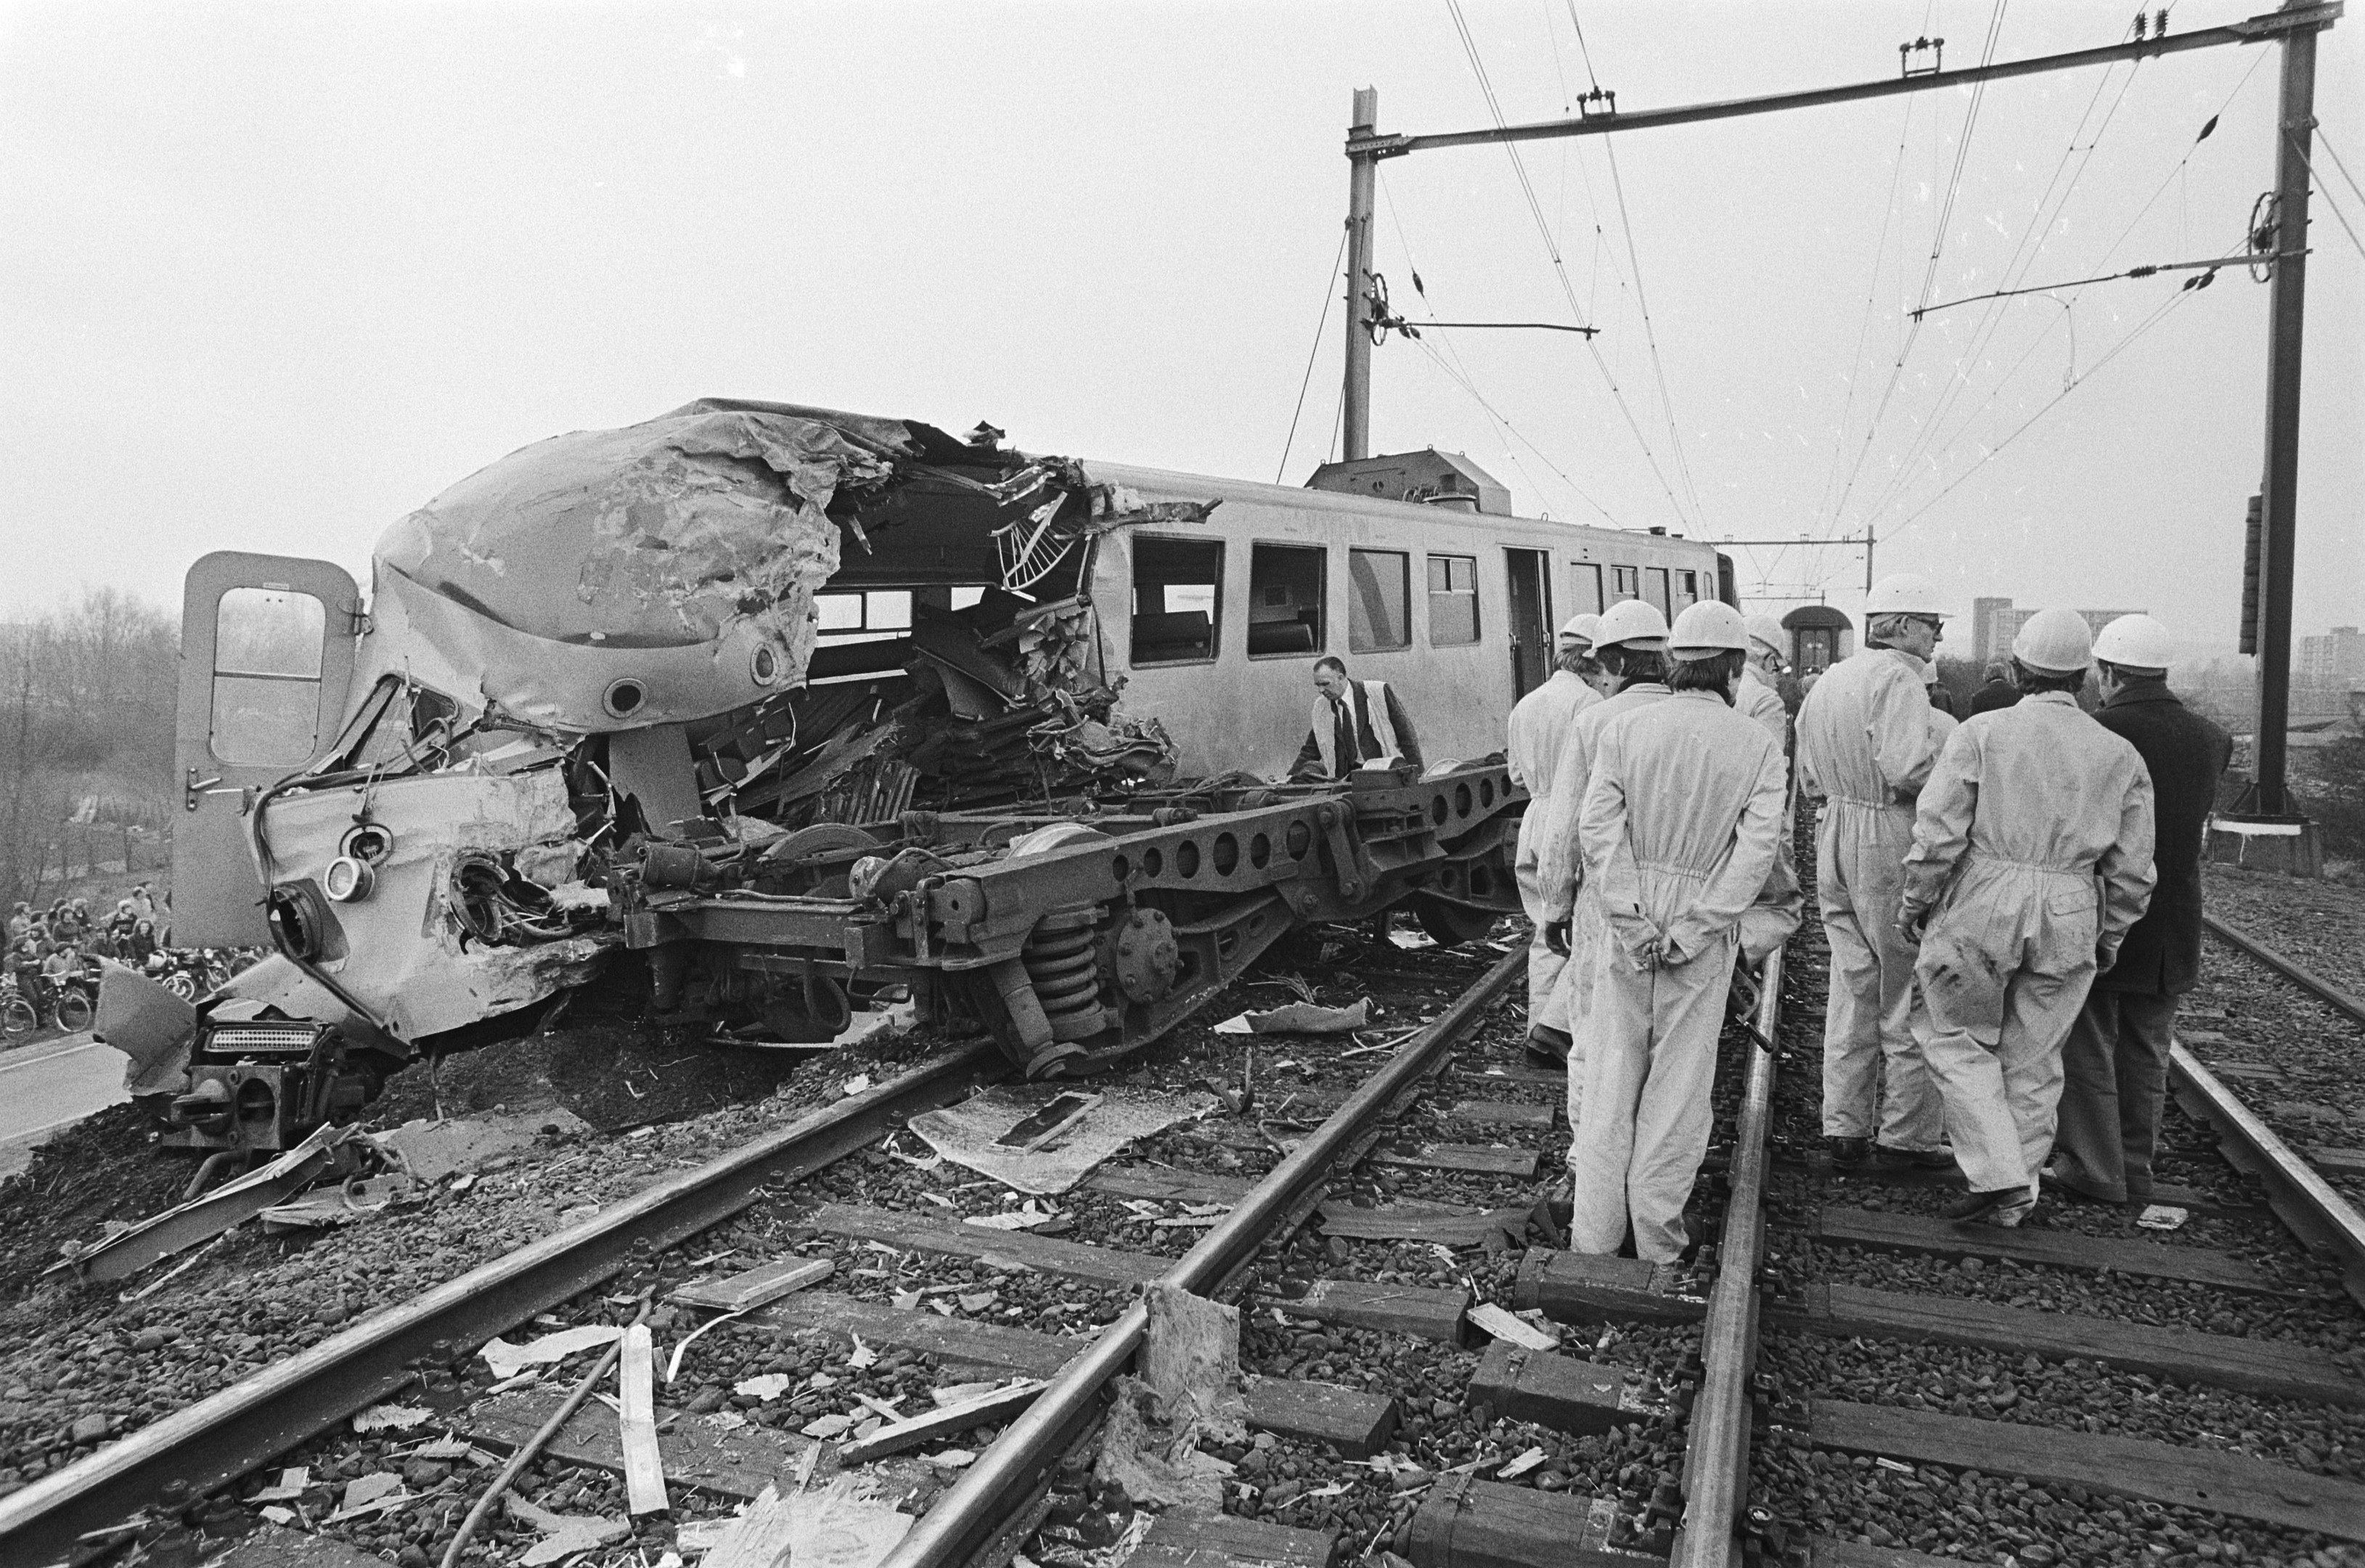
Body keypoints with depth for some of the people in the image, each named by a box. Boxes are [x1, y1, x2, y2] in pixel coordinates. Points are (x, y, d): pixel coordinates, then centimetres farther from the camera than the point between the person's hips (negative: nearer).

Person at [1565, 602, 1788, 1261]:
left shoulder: (1624, 728, -2)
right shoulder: (1758, 746, -3)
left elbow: (1598, 826, -10)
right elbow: (1757, 847, -11)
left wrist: (1630, 922, -11)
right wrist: (1693, 931, -12)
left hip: (1628, 919, 1)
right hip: (1705, 931, -1)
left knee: (1612, 1073, 10)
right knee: (1679, 1082, 10)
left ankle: (1594, 1235, 15)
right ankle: (1657, 1240, 18)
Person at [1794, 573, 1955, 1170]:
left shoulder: (1827, 681, 14)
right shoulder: (1898, 677, -13)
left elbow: (1809, 775, 16)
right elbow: (1907, 767, -25)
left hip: (1833, 835, 8)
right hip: (1890, 839, -8)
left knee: (1852, 985, 14)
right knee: (1910, 990, 3)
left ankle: (1844, 1126, 18)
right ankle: (1906, 1132, 12)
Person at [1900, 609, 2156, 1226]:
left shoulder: (1982, 732, -4)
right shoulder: (2121, 757, 7)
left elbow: (1938, 833, -9)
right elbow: (2132, 870, 8)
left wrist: (1914, 903, 2)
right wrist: (2108, 937, 19)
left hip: (1981, 907, -3)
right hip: (2068, 921, 3)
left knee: (1964, 1045, 11)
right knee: (2033, 1060, 13)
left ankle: (1998, 1176, 1)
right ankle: (2014, 1195, 22)